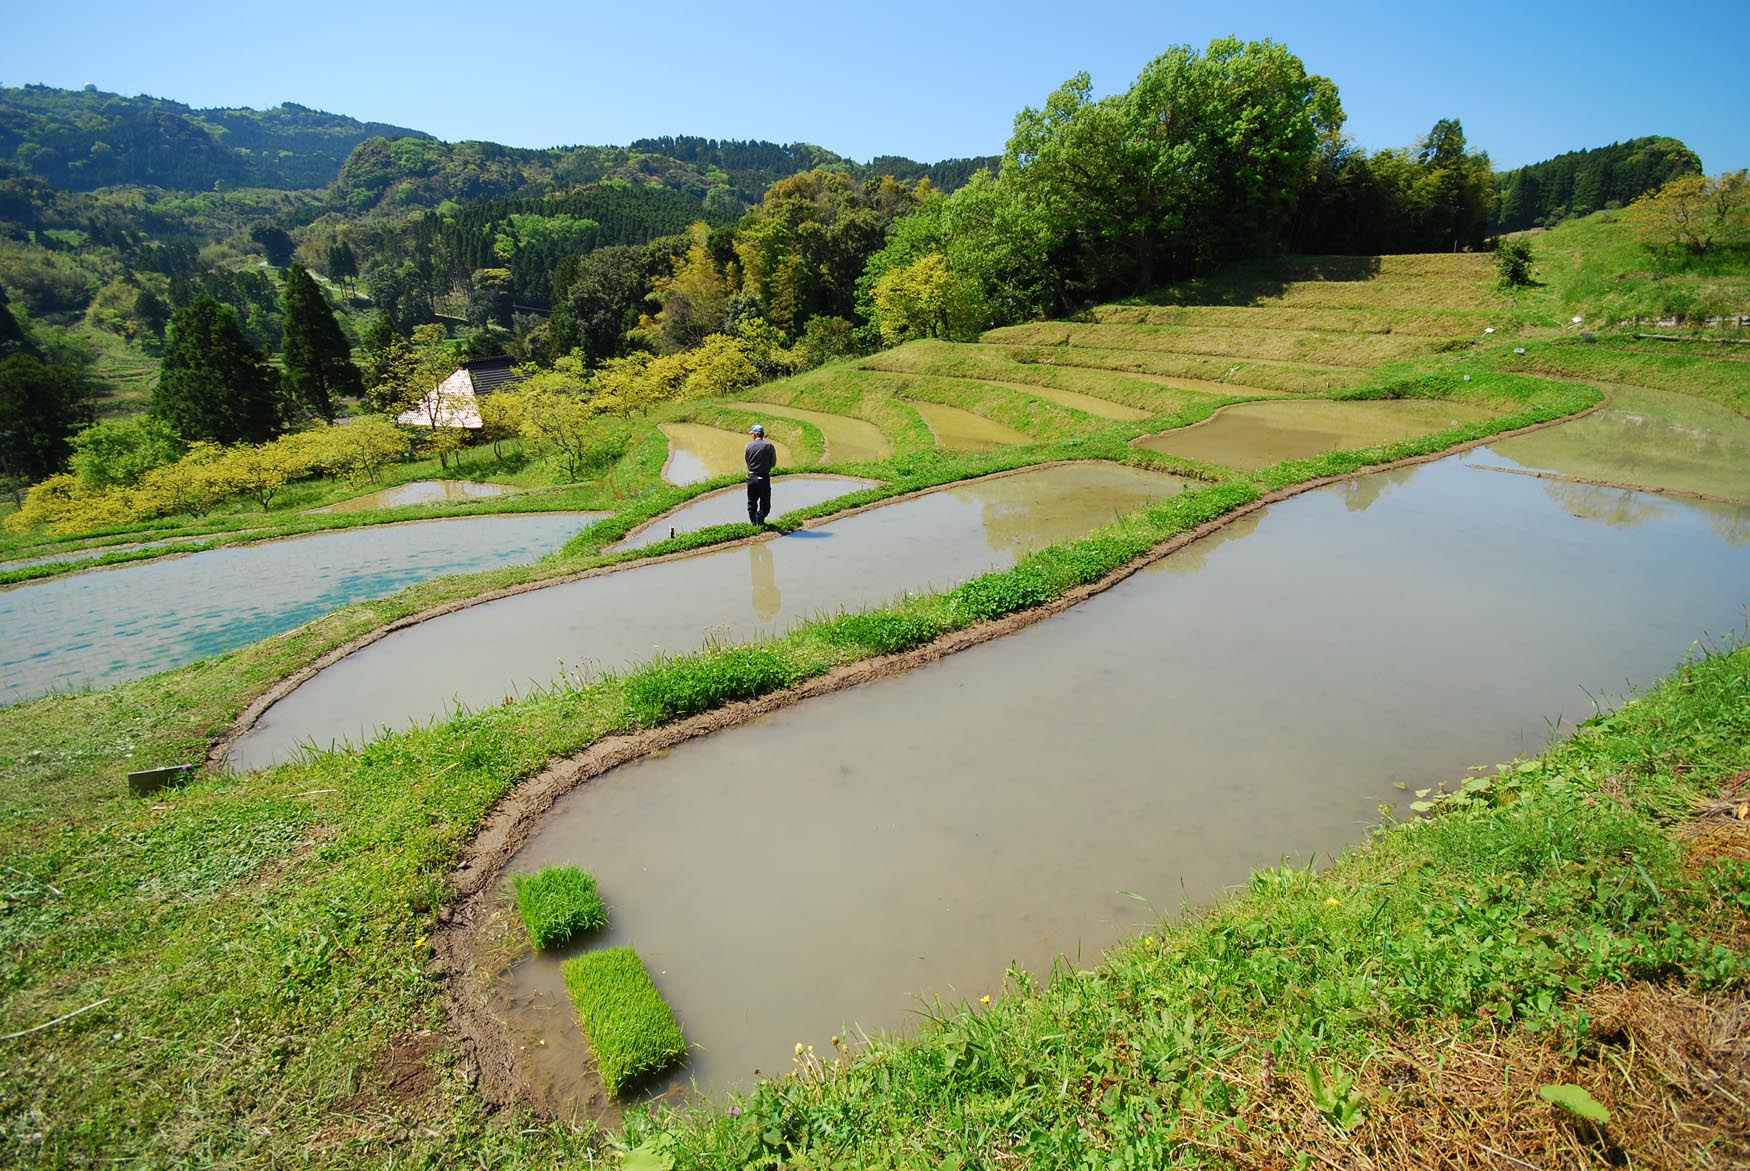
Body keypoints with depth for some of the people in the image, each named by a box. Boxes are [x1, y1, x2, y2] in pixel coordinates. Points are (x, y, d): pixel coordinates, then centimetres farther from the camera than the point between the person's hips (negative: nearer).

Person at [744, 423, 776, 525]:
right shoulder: (769, 446, -7)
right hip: (764, 478, -3)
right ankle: (759, 524, 1)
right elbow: (773, 463, 0)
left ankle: (753, 523, 20)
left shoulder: (748, 446, -2)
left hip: (751, 477, 3)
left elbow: (747, 461, 6)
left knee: (752, 503, 17)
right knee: (764, 503, 8)